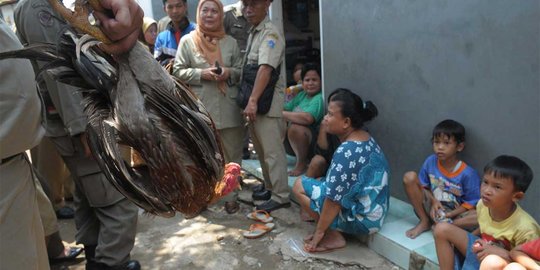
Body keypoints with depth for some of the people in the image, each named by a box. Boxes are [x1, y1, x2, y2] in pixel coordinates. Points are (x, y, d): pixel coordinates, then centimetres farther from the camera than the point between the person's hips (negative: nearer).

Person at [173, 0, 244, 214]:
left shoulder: (230, 42, 12)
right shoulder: (187, 41, 5)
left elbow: (241, 70, 13)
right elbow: (178, 71, 0)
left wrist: (229, 73, -9)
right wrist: (201, 74, -14)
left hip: (228, 108, 2)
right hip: (200, 109, -2)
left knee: (231, 153, 8)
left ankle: (231, 195, 22)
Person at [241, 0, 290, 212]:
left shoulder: (270, 33, -12)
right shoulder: (253, 33, 17)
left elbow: (265, 69, -25)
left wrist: (253, 101, -32)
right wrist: (250, 101, 13)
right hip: (255, 101, 9)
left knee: (272, 151, -4)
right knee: (261, 150, 17)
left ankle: (281, 196, 6)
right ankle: (270, 187, 30)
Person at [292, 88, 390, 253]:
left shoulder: (347, 152, -26)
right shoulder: (366, 139, 4)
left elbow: (334, 199, -22)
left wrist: (319, 232, -13)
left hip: (361, 218, -10)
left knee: (299, 186, -7)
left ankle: (334, 237, -2)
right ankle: (329, 229, 11)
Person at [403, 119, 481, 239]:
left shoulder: (468, 174, -16)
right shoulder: (430, 162, -9)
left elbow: (471, 203, -10)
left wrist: (449, 214, -21)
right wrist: (433, 201, -15)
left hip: (454, 214, -2)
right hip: (433, 208, 3)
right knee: (409, 177, -17)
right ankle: (424, 222, -8)